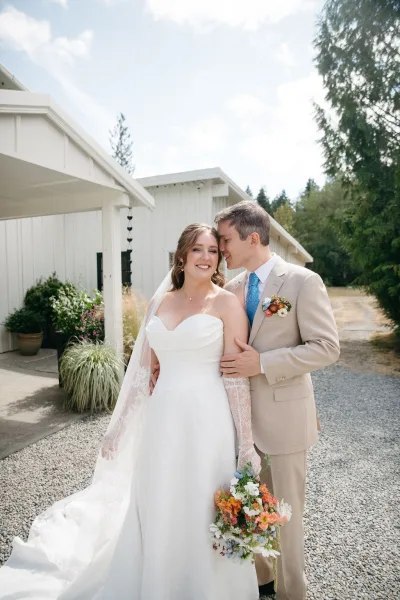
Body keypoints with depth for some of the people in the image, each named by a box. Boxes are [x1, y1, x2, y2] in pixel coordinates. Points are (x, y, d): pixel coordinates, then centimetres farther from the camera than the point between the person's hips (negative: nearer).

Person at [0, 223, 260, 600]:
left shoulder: (227, 303, -5)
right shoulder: (161, 302, 7)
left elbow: (237, 377, -8)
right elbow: (143, 370, 10)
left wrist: (246, 443, -10)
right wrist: (118, 428, 11)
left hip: (206, 420, -4)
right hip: (162, 418, 4)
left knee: (201, 514, 10)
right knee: (156, 510, 17)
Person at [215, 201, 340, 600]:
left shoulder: (302, 281, -13)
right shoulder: (232, 288, 5)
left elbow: (326, 347, -16)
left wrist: (262, 364, -23)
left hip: (282, 415, -5)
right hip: (240, 413, 6)